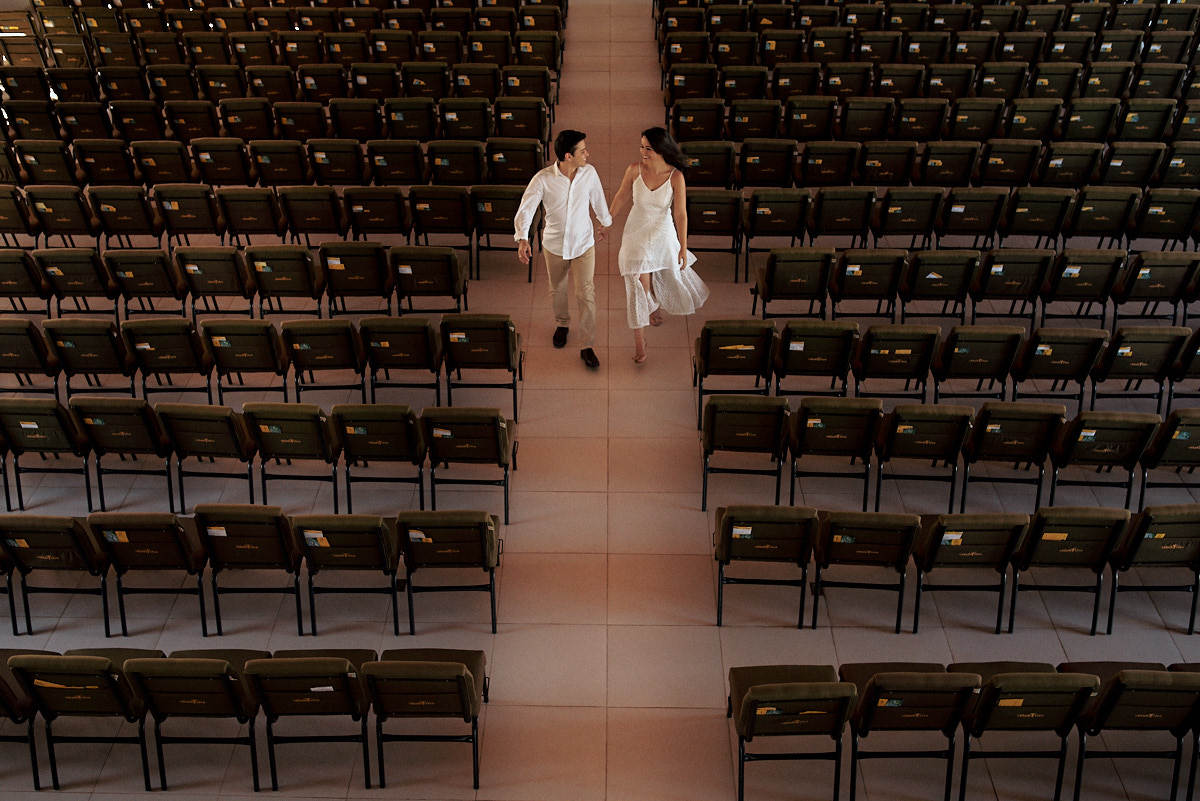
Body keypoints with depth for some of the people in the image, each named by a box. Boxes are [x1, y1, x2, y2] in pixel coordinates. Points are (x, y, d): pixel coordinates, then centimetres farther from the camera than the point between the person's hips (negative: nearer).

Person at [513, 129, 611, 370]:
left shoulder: (589, 173, -13)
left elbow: (598, 199, 6)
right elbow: (525, 209, -25)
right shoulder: (543, 179, -21)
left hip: (583, 244, 0)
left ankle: (587, 346, 10)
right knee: (557, 290, 21)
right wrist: (522, 239, -41)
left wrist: (605, 222, 23)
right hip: (554, 244, 0)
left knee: (586, 294, -2)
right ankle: (562, 324, 50)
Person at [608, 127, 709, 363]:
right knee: (639, 285, -3)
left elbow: (680, 214, -15)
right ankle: (639, 339, 8)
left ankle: (655, 304, 59)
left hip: (663, 233, 1)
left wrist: (683, 248, -12)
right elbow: (621, 197, 0)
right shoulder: (635, 169, -16)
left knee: (669, 275, 24)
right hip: (636, 233, -1)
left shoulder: (676, 177, -20)